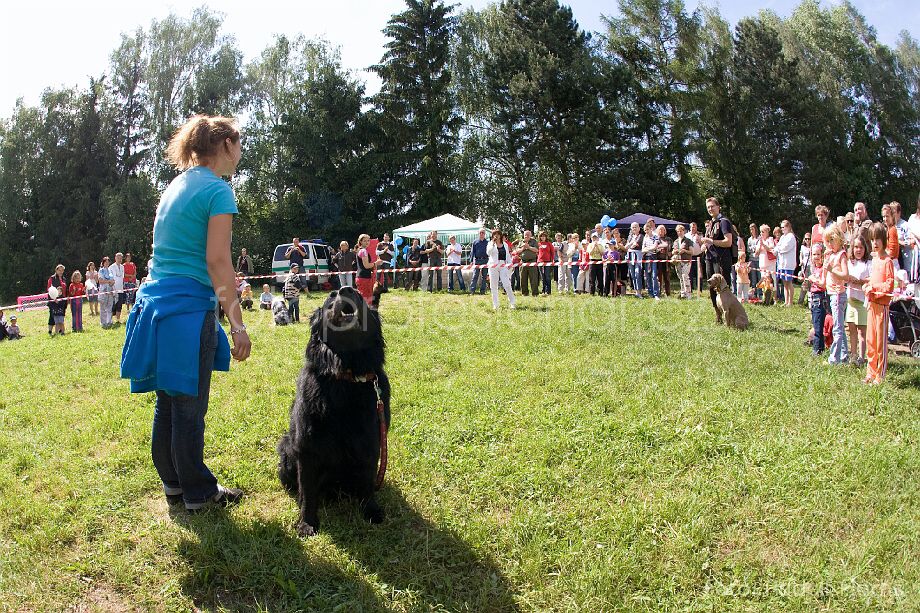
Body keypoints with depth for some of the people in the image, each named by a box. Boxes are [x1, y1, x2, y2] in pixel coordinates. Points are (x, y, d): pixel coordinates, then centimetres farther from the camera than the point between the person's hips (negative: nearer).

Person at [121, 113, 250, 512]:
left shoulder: (176, 185, 16)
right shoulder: (217, 190, -10)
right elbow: (217, 259, -18)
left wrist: (224, 282, 28)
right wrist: (236, 324, -17)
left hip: (155, 300, 9)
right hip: (188, 307, -9)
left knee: (167, 401, 16)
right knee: (189, 406, 2)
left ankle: (173, 483, 29)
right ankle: (198, 493, 15)